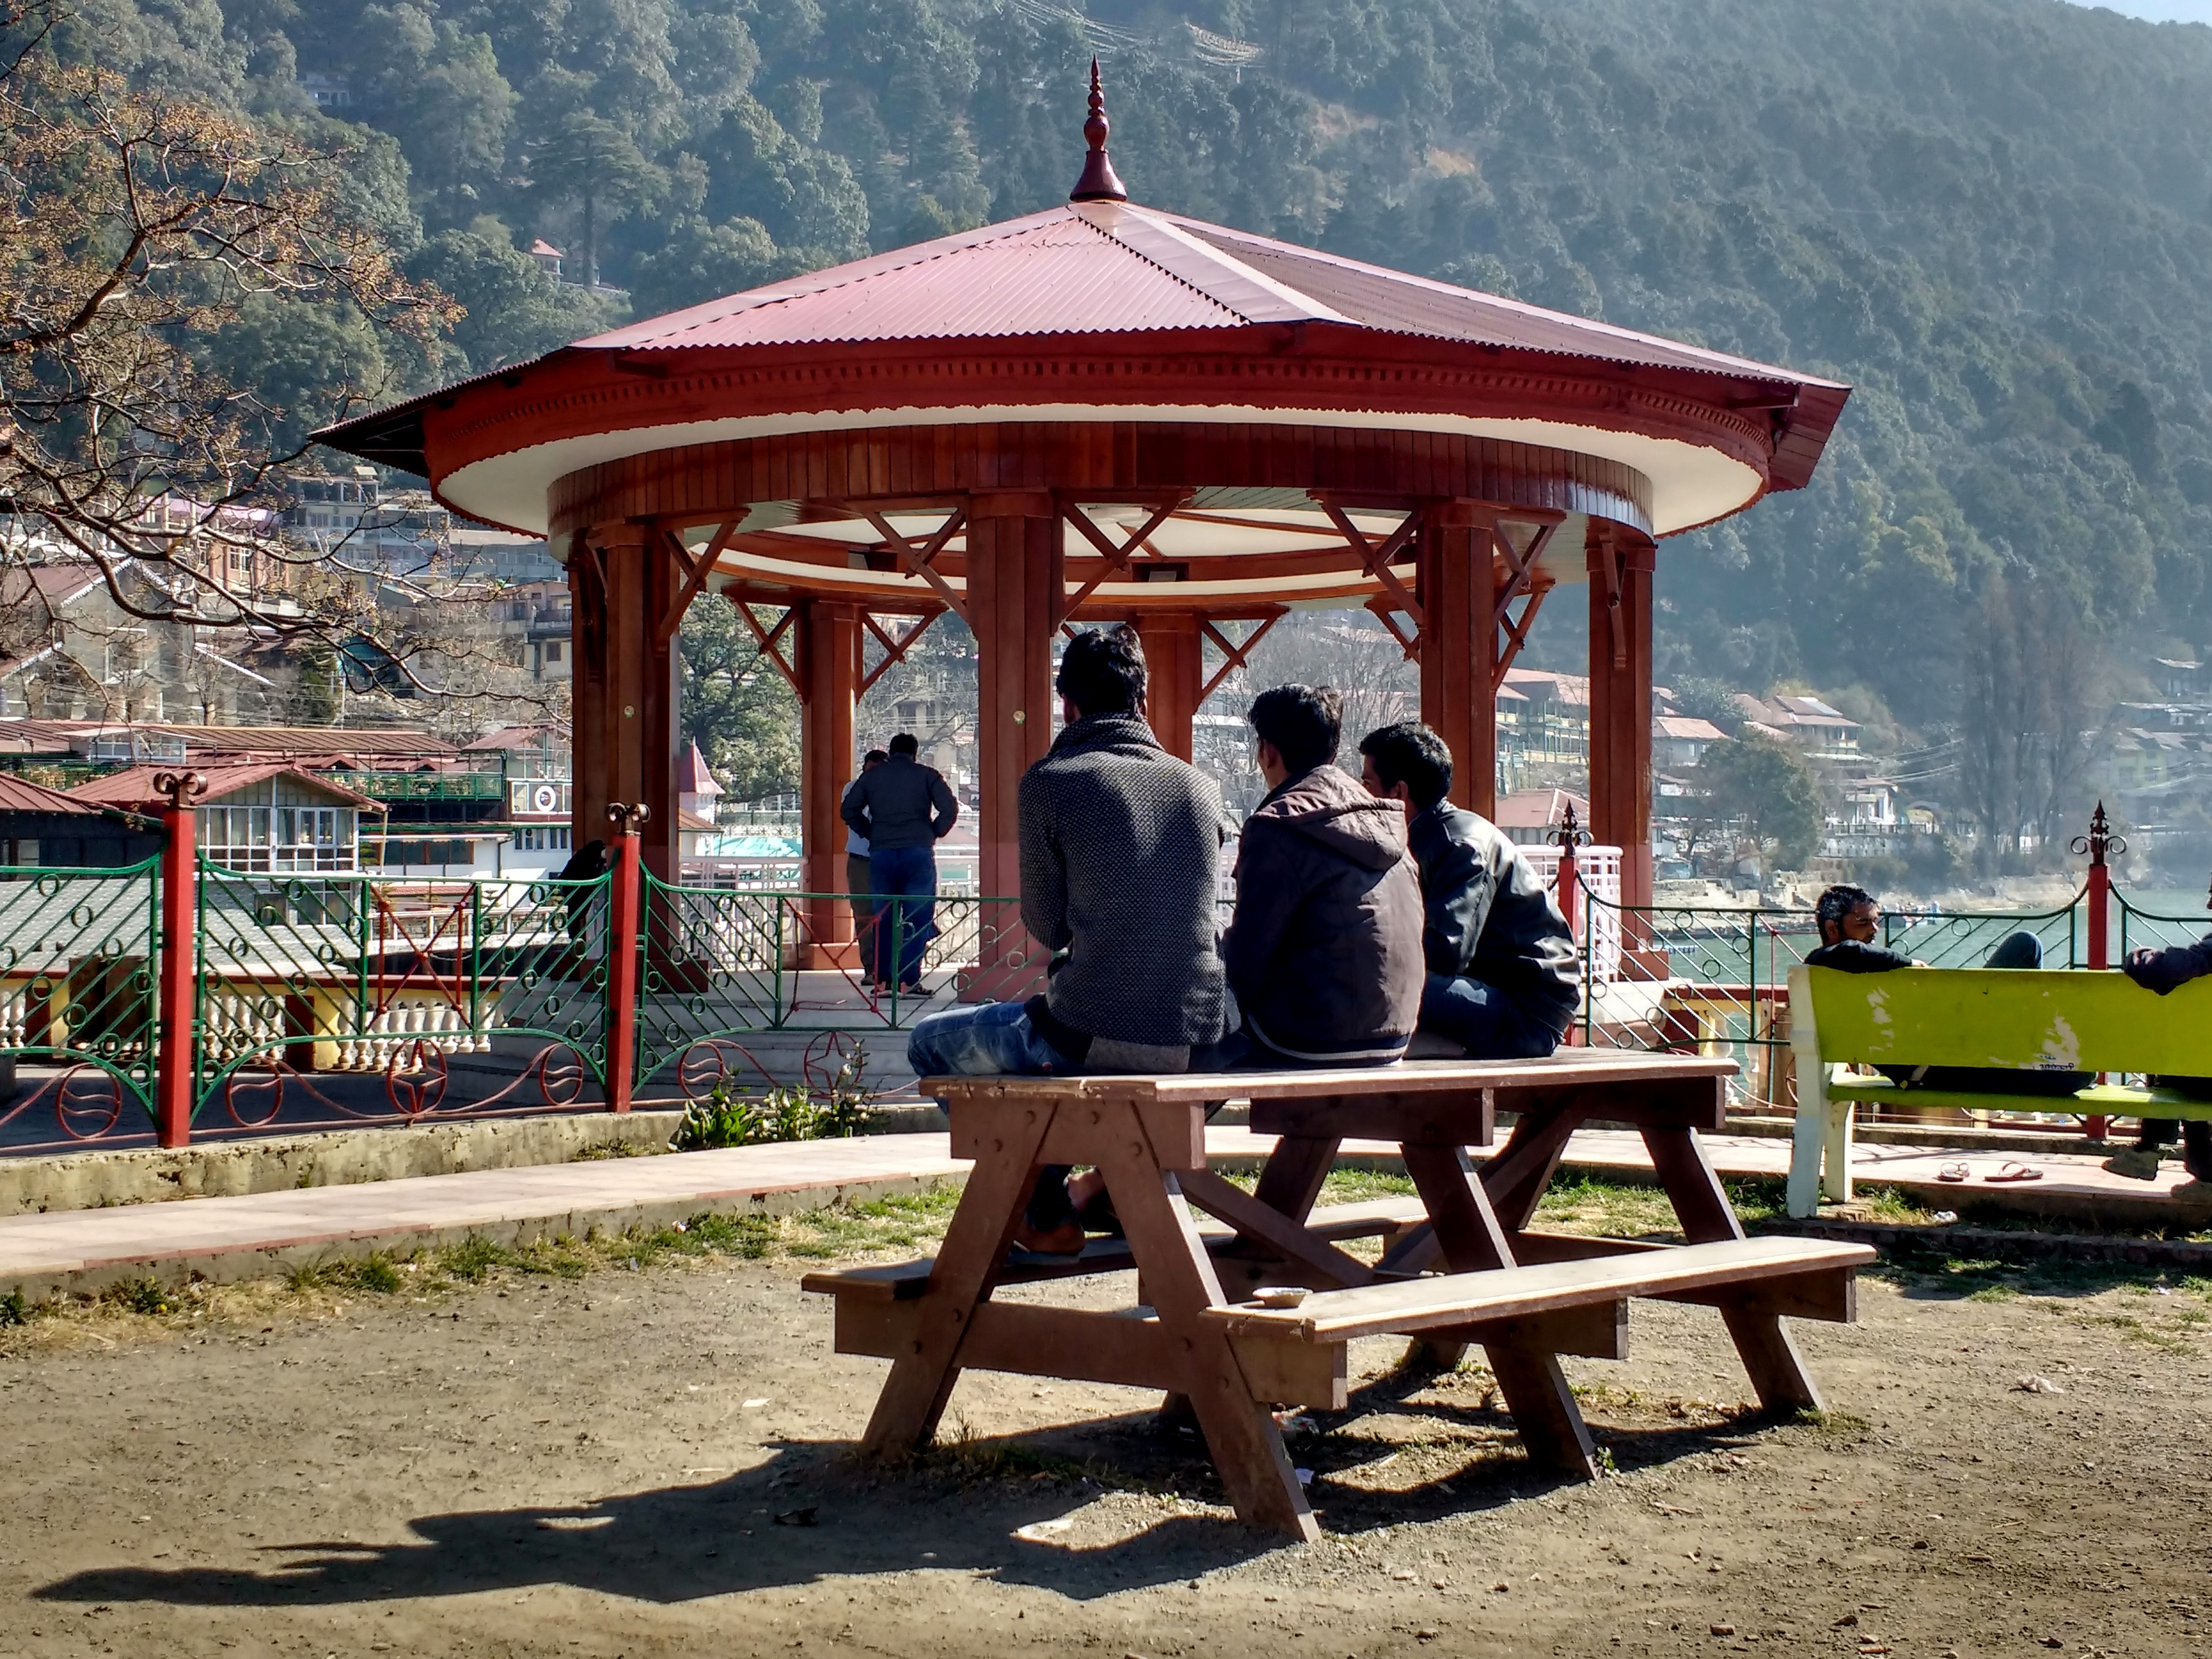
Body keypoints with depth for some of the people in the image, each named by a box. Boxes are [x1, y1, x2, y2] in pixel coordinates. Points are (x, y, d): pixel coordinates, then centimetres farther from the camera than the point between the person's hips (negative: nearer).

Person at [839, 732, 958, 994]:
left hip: (881, 853, 2)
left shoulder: (871, 776, 13)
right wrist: (933, 834, 9)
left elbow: (848, 810, 10)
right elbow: (950, 809, -3)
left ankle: (884, 980, 4)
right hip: (919, 852, -2)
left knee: (883, 919, 8)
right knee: (918, 919, 0)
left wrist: (870, 834, 15)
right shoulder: (926, 775, 6)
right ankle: (909, 981, -6)